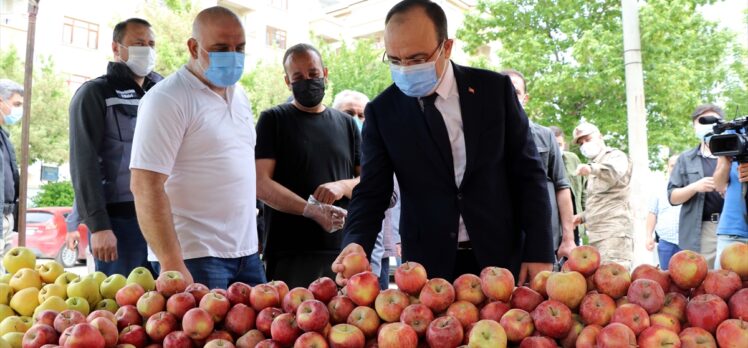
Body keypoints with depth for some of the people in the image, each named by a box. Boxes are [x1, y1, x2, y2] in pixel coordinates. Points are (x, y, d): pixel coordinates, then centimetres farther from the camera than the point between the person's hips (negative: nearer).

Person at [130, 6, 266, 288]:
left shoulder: (239, 95, 12)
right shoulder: (167, 98, -11)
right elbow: (146, 186, -17)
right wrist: (172, 264, -22)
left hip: (247, 254, 7)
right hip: (194, 259, -7)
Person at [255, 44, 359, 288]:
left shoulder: (346, 124, 16)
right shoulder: (273, 120, 4)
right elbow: (261, 183, -7)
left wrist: (343, 186, -9)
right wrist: (310, 210, -19)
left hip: (342, 251, 3)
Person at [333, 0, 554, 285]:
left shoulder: (495, 88, -4)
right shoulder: (381, 111, -3)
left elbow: (528, 172, -1)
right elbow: (372, 191, -3)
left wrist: (539, 252, -6)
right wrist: (356, 243, -23)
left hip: (501, 257, 1)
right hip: (428, 266, 0)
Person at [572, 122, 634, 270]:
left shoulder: (615, 156, 3)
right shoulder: (595, 164, 29)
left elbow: (616, 172, -24)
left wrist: (592, 168, -44)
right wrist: (583, 217, 18)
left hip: (614, 230, -8)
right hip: (597, 233, 8)